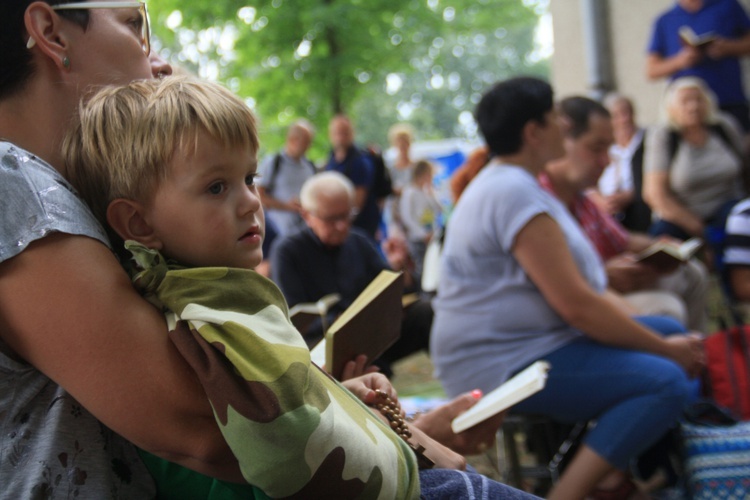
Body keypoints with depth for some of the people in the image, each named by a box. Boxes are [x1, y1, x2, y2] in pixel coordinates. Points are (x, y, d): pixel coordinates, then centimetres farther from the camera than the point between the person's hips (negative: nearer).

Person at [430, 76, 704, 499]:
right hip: (501, 365, -11)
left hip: (521, 342, 11)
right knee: (666, 382, -23)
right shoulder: (515, 194, -19)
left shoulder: (507, 183, 15)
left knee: (669, 331, 13)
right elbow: (577, 305, -23)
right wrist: (665, 349, -11)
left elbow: (576, 293, 17)